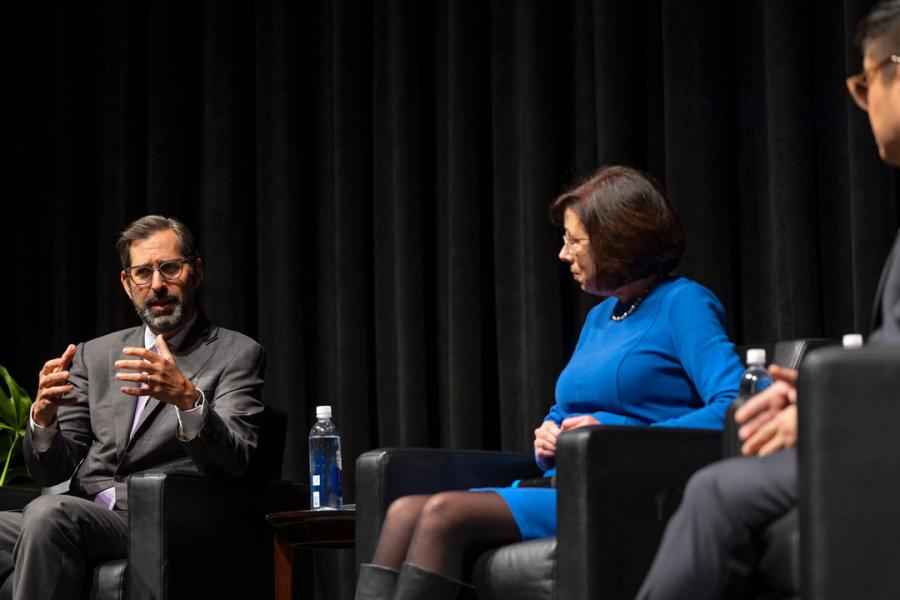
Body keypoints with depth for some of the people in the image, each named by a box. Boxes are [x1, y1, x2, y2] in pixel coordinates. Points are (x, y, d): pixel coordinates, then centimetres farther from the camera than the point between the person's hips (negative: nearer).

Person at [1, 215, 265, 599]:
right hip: (82, 517, 4)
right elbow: (50, 472, 15)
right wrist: (44, 417, -8)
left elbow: (232, 462, -8)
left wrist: (188, 399, -27)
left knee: (47, 514, -33)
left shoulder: (236, 355, 7)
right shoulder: (94, 356, 21)